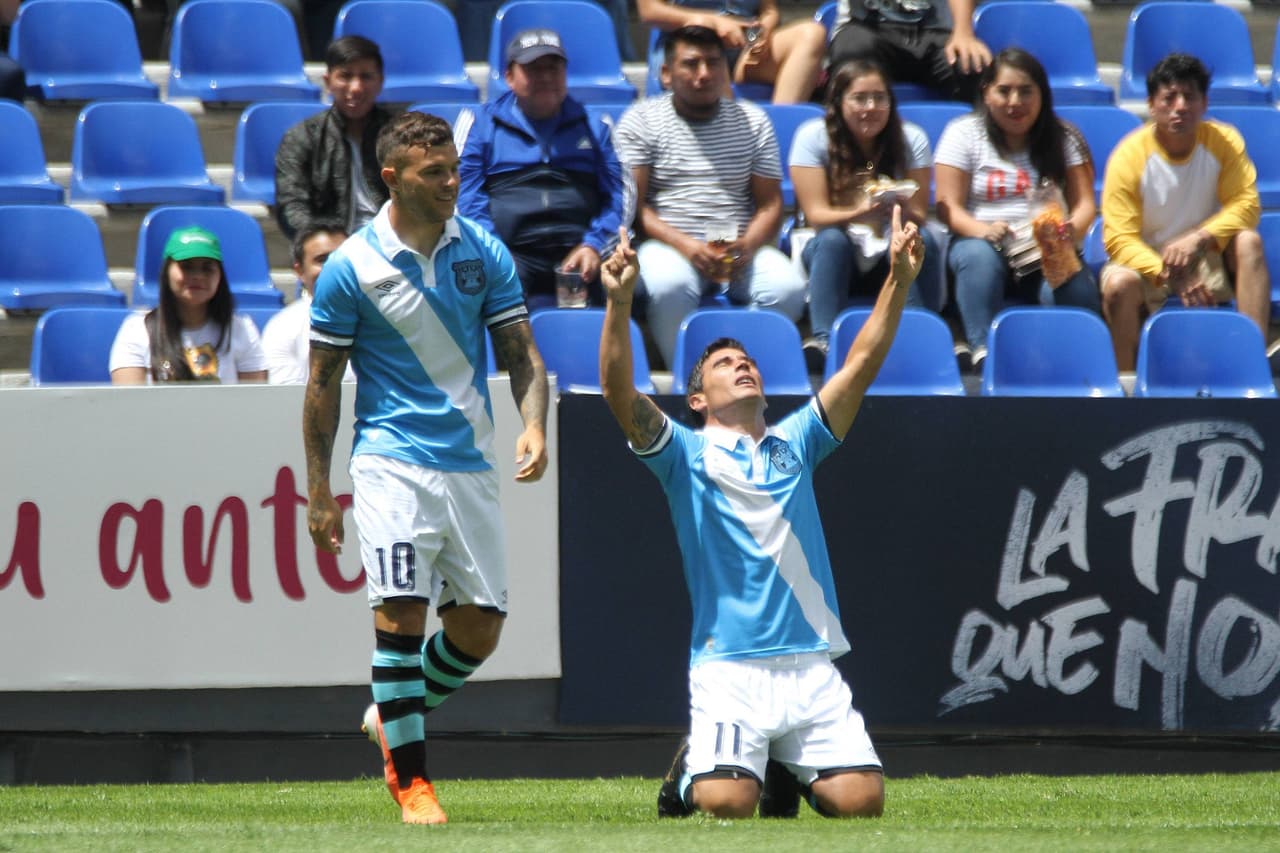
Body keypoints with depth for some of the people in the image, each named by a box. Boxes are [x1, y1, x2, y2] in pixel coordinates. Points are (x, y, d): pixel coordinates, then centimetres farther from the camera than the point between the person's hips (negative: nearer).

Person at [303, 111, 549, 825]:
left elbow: (522, 353, 6)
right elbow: (323, 382, 1)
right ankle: (412, 781, -6)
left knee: (481, 626, 3)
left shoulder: (484, 253, 3)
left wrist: (534, 426, -13)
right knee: (401, 609, -15)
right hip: (391, 462, -4)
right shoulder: (350, 269, -5)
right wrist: (319, 490, 0)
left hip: (471, 464, 4)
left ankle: (391, 721, 29)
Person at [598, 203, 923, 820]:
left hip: (811, 665, 4)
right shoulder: (686, 454, 7)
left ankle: (787, 770, 21)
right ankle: (691, 770, 14)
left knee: (861, 801, -12)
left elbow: (861, 365, 10)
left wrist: (898, 281, -2)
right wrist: (619, 301, -23)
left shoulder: (794, 444, 18)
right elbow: (619, 394, -9)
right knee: (726, 804, -22)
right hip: (729, 669, -3)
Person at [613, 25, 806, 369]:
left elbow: (770, 203, 11)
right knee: (669, 285, -38)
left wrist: (747, 247, -11)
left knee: (788, 289, -28)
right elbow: (634, 205, -2)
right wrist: (685, 246, -17)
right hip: (669, 245, -3)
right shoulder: (641, 120, 6)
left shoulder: (752, 121, 14)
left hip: (739, 247, 3)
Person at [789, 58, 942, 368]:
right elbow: (817, 215, -13)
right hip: (833, 260, -1)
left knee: (922, 239, -30)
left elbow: (918, 217, -8)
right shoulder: (813, 137, -7)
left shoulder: (911, 140, -3)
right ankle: (823, 339, -44)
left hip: (895, 261, 1)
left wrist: (898, 210, -33)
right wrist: (859, 213, -34)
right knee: (833, 240, -34)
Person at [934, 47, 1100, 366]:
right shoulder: (963, 134, 5)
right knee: (979, 255, -37)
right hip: (986, 242, -1)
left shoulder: (1064, 138, 9)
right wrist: (985, 231, -24)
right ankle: (983, 353, -44)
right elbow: (948, 207, -2)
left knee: (1074, 290, -34)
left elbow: (1084, 204, 2)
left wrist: (1070, 231, -23)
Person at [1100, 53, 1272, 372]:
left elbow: (1246, 204, -14)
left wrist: (1198, 238, -32)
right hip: (1147, 262, -2)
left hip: (1208, 262, 2)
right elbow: (1119, 239, -19)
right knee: (1118, 284, -34)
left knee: (1248, 241, -27)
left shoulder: (1224, 141, -7)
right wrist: (1168, 275, -36)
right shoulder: (1129, 156, -15)